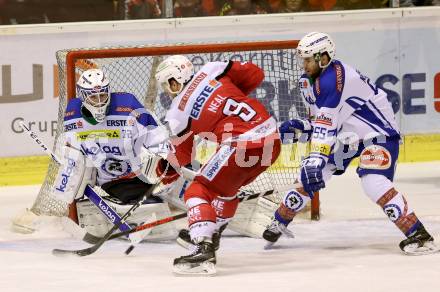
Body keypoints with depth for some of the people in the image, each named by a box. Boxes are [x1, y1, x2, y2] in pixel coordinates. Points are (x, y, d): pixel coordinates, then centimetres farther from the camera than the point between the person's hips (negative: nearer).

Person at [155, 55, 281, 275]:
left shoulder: (178, 113, 4)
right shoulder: (213, 70, 11)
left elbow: (182, 156, 16)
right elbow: (255, 74, 13)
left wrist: (166, 166, 36)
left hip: (242, 146, -7)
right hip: (272, 139, 7)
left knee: (198, 191, 0)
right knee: (226, 186, 29)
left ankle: (203, 249, -18)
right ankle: (210, 234, 41)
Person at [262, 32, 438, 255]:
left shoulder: (333, 79, -26)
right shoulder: (310, 82, 4)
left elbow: (327, 124, -34)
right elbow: (321, 123, 11)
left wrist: (316, 159, -39)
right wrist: (299, 129, -9)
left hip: (379, 133, -10)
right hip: (347, 136, 10)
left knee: (373, 183, -29)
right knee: (310, 173, 4)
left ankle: (418, 235, -27)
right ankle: (279, 223, 21)